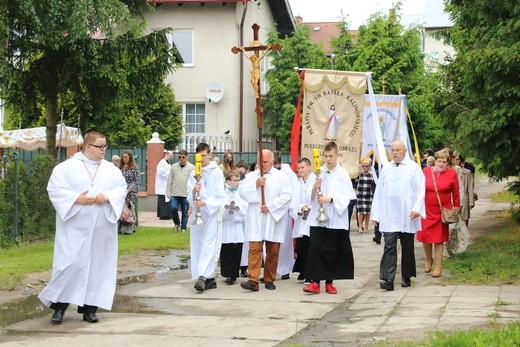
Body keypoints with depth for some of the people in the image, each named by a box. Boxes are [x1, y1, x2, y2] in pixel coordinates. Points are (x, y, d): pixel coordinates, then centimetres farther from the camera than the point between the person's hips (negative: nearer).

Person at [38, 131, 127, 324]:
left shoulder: (111, 169, 11)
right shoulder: (67, 167, 0)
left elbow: (122, 188, 7)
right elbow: (54, 188, -6)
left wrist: (108, 196, -14)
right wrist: (76, 198, -17)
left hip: (101, 228, 4)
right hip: (74, 227, -3)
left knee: (98, 265, 3)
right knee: (69, 264, -6)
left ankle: (89, 308, 11)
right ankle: (59, 306, 5)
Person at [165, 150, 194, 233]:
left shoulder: (191, 168, 0)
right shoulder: (173, 167, 7)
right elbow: (169, 181, 9)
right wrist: (168, 193, 3)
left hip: (186, 195, -1)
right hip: (174, 194, 1)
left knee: (185, 212, 5)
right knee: (173, 208, -13)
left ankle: (183, 227, 18)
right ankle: (176, 223, 11)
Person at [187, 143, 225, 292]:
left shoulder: (217, 172, 1)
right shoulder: (194, 174, 14)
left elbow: (219, 195, -5)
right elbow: (189, 196, 8)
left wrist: (205, 202, -20)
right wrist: (194, 192, -15)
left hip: (212, 213, -5)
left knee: (209, 246, -14)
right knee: (197, 246, 4)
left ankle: (202, 277, -23)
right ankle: (210, 279, 11)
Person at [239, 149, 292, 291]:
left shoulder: (281, 176, 4)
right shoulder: (250, 176, 11)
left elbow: (287, 195, -7)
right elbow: (242, 192, 2)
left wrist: (270, 206, -12)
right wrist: (256, 185, -11)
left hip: (274, 219, -1)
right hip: (255, 219, 1)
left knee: (273, 252, 5)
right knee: (254, 249, -9)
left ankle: (269, 280, 16)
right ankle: (253, 280, -14)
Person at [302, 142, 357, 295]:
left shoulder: (343, 174, 0)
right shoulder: (319, 173, 6)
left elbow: (347, 197, -5)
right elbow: (312, 197, 6)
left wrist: (329, 199, -18)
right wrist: (315, 187, -15)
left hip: (336, 218, -1)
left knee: (332, 252, 5)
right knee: (315, 249, -9)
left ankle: (329, 282, 14)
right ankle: (315, 282, -8)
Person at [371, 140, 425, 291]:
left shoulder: (414, 168, 3)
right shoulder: (385, 169, 11)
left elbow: (420, 189, -1)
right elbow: (378, 191, 12)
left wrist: (417, 208, -14)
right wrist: (376, 214, 8)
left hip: (407, 217, -1)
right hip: (388, 217, 1)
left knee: (407, 247, 9)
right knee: (389, 246, -8)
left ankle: (406, 277, 22)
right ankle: (388, 279, -14)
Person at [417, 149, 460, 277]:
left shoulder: (451, 174, -4)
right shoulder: (426, 171, -1)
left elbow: (456, 193, 5)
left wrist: (456, 208, 8)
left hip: (443, 211, -2)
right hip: (427, 210, 2)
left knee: (439, 239, 2)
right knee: (425, 237, 5)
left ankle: (438, 266, 10)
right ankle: (429, 260, 30)